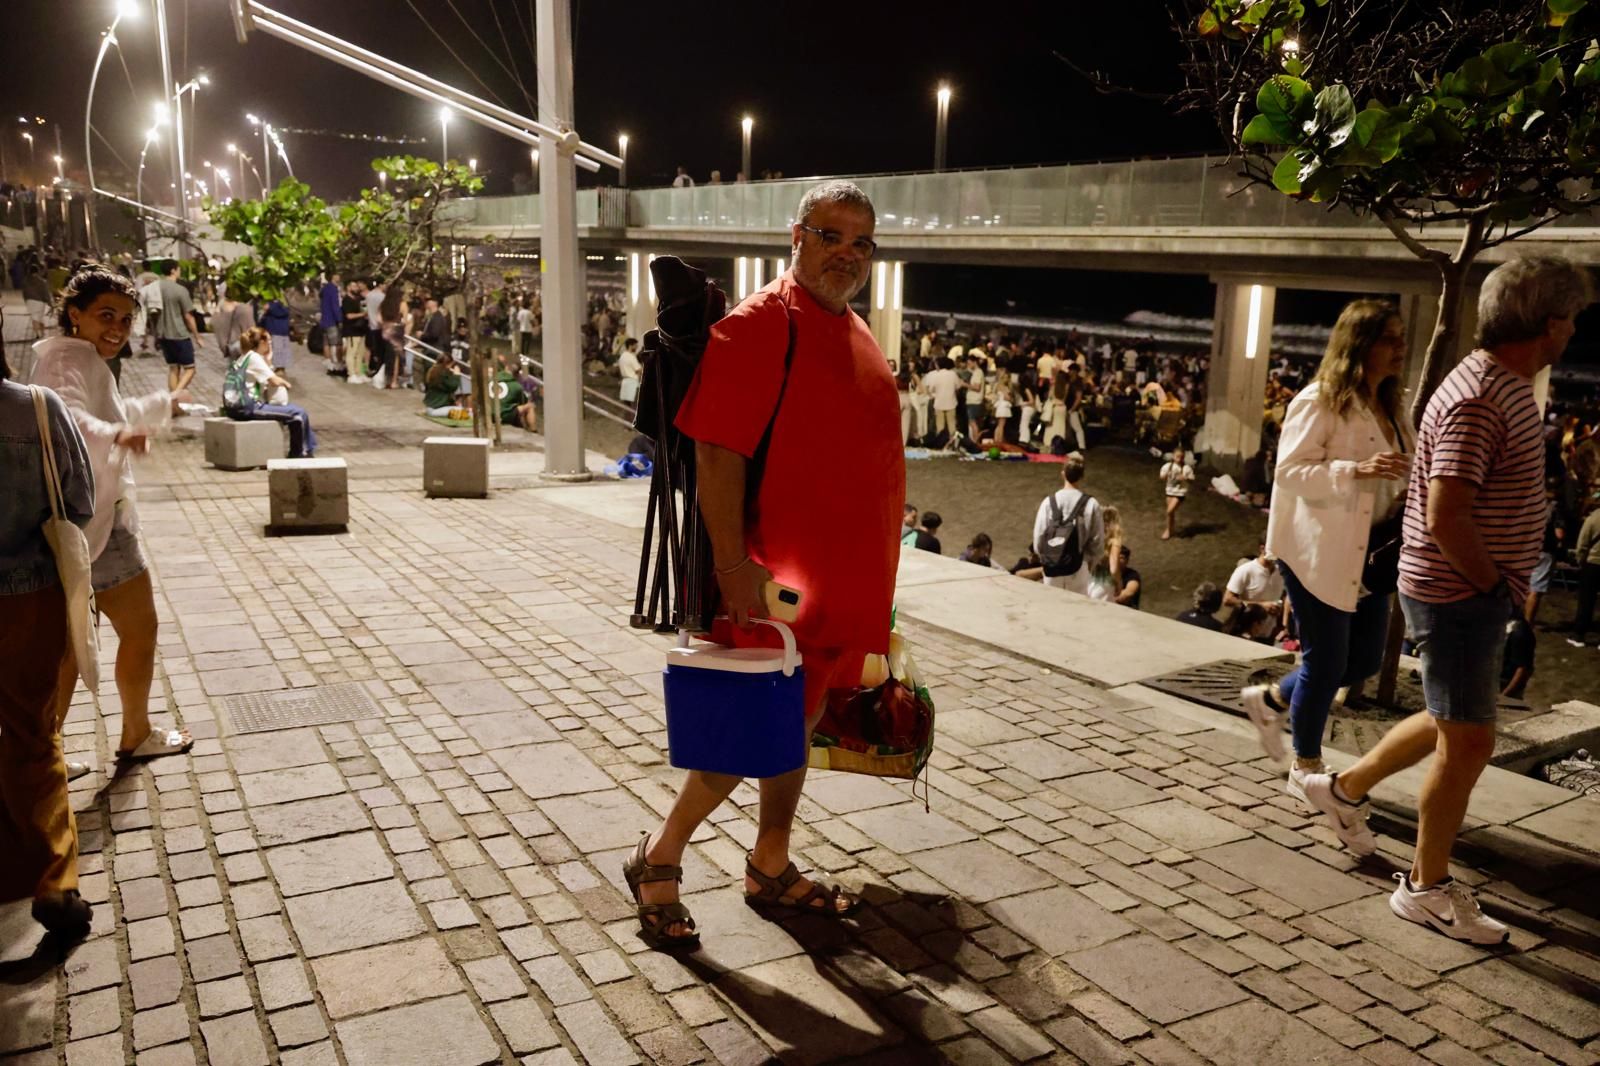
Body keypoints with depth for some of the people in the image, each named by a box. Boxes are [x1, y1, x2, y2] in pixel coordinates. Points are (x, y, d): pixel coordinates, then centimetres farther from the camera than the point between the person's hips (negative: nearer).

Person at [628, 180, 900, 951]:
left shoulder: (854, 334, 14)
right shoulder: (757, 326, -14)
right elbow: (718, 454, -20)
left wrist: (872, 574, 20)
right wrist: (732, 562, -26)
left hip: (847, 580, 9)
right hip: (779, 578, -9)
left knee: (800, 721, 17)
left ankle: (771, 870, 32)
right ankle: (658, 859, 18)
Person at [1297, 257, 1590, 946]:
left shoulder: (1505, 386, 10)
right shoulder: (1479, 400, -23)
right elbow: (1445, 515, -30)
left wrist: (1502, 583, 11)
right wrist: (1493, 583, -16)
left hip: (1473, 591, 10)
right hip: (1458, 595, -10)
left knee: (1454, 722, 22)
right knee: (1467, 740, 0)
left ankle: (1345, 788, 38)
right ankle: (1427, 887, 15)